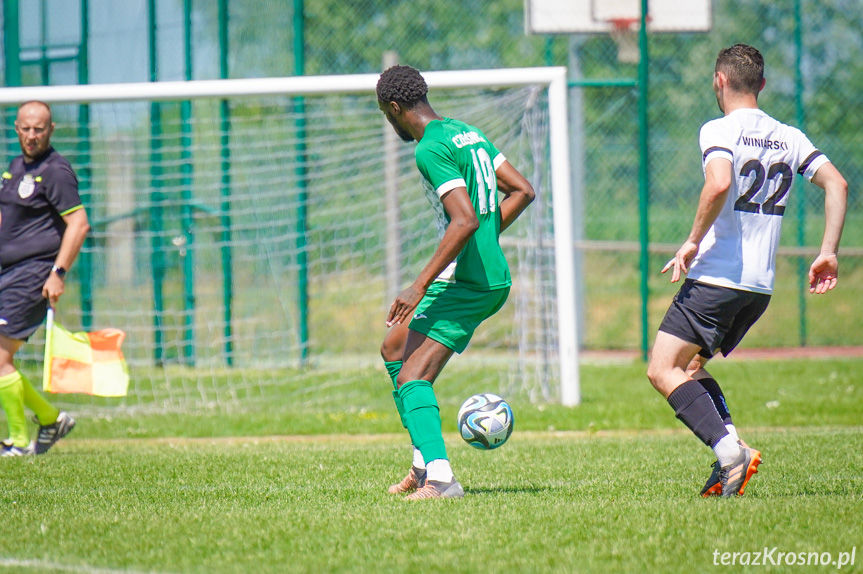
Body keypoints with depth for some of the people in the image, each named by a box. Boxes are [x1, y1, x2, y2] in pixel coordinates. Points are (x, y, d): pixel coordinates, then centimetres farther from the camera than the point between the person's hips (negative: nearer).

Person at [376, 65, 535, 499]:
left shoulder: (431, 150, -16)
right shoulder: (468, 133, 14)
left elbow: (465, 220, -26)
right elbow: (522, 191, 18)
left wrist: (420, 286, -25)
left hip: (465, 282, -10)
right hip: (493, 277, 10)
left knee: (412, 379, -16)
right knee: (394, 348, 22)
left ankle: (440, 478, -31)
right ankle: (425, 463, 21)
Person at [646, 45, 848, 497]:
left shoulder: (719, 130, -7)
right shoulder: (789, 137, 13)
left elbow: (720, 183, -25)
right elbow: (837, 185, 6)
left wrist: (693, 241, -15)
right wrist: (828, 253, 8)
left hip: (717, 276, -7)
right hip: (762, 285, 8)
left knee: (662, 370, -7)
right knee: (691, 366, 20)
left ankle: (728, 449, -25)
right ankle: (730, 458, 0)